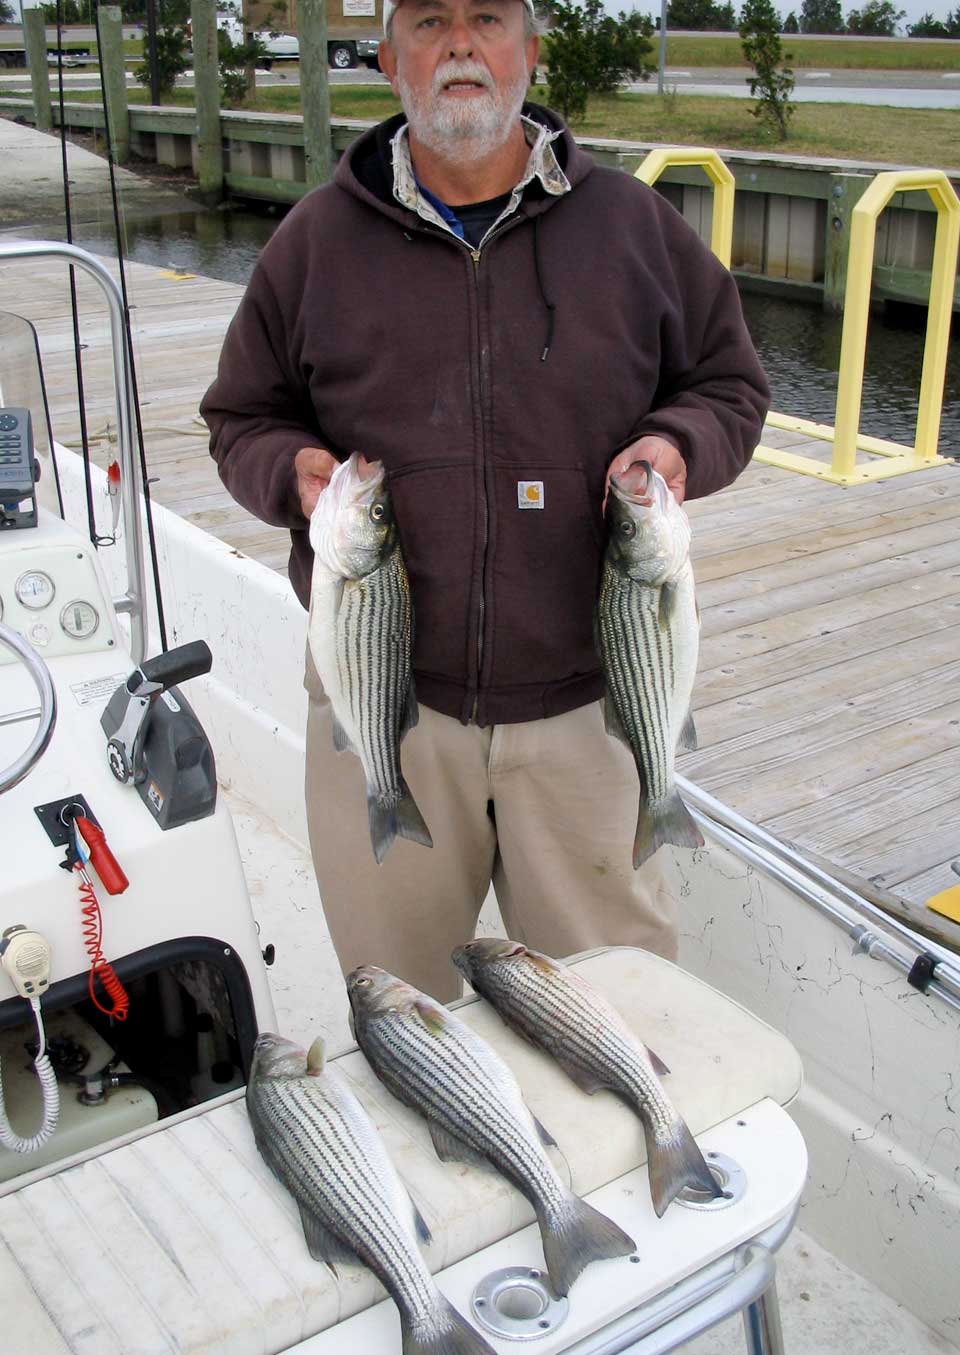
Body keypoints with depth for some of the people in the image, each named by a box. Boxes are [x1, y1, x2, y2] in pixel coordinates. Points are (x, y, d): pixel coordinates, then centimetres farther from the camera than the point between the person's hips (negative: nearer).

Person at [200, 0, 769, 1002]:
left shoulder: (631, 224, 4)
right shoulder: (319, 238, 5)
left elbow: (729, 383, 13)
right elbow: (242, 417, 13)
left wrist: (679, 445, -8)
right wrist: (292, 470, -9)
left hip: (582, 694, 0)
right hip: (384, 692, 1)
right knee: (395, 993, 16)